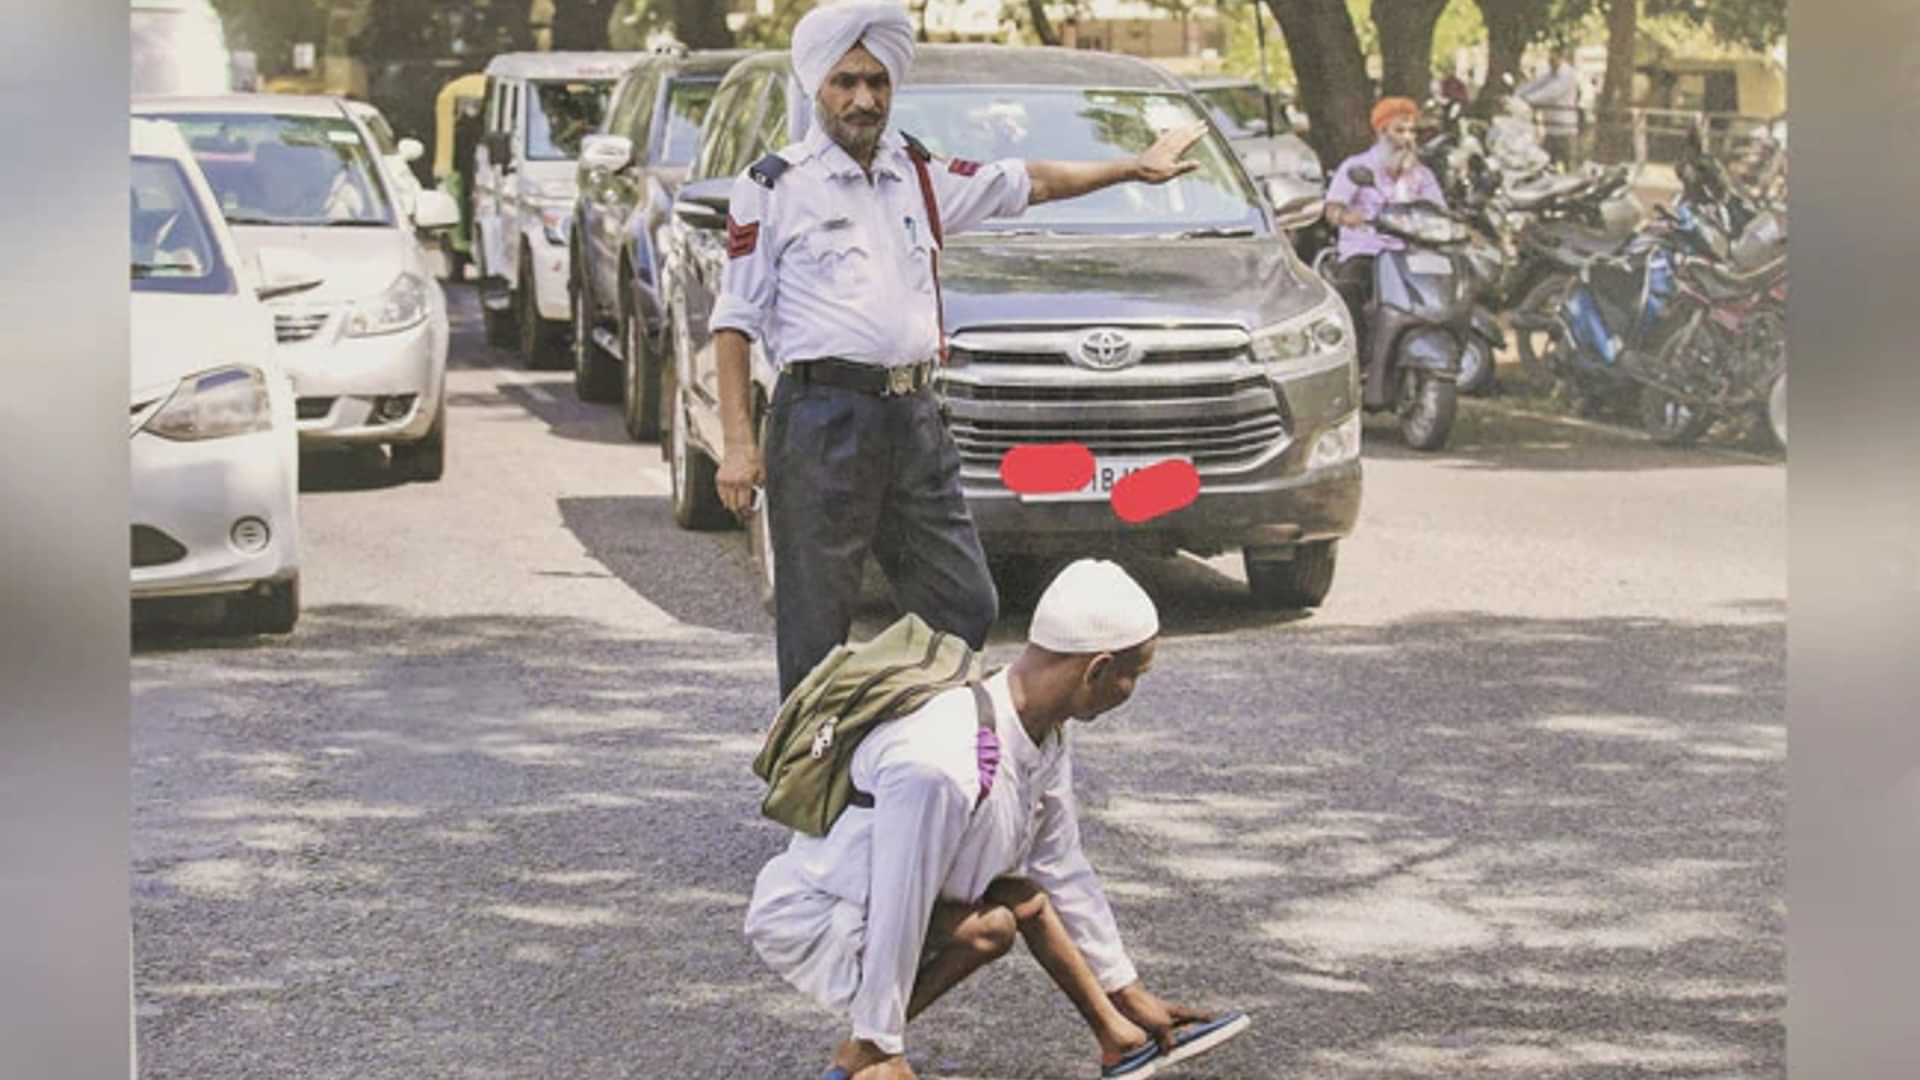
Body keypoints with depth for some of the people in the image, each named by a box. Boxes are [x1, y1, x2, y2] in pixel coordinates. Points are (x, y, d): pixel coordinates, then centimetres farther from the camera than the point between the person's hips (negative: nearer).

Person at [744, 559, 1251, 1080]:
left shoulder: (1046, 738, -5)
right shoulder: (938, 763, -35)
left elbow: (1066, 871, 9)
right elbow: (897, 914, -28)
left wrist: (1129, 992, 16)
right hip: (807, 922, -9)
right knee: (987, 927, -25)